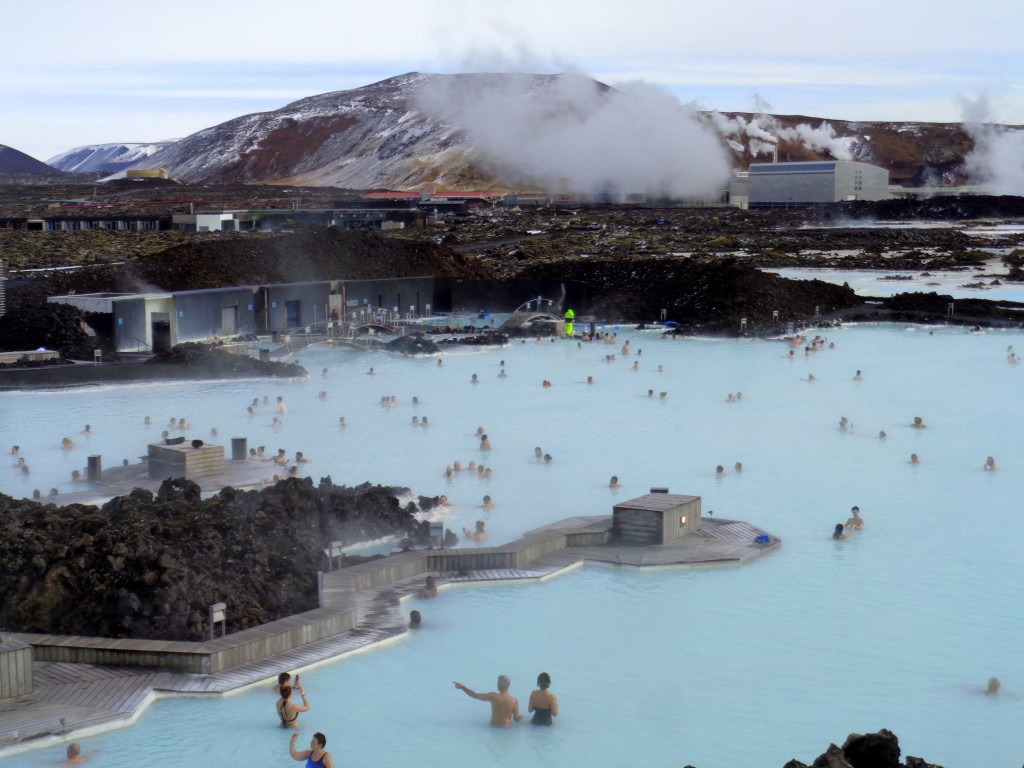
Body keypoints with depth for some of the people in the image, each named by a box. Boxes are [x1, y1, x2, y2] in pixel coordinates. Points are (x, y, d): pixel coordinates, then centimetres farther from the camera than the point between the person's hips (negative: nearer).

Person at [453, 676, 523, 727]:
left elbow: (475, 695, -5)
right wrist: (521, 716, 19)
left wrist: (462, 687, 6)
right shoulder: (514, 701, -14)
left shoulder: (493, 696, -14)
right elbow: (516, 719, -6)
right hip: (507, 727, -1)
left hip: (493, 726, 1)